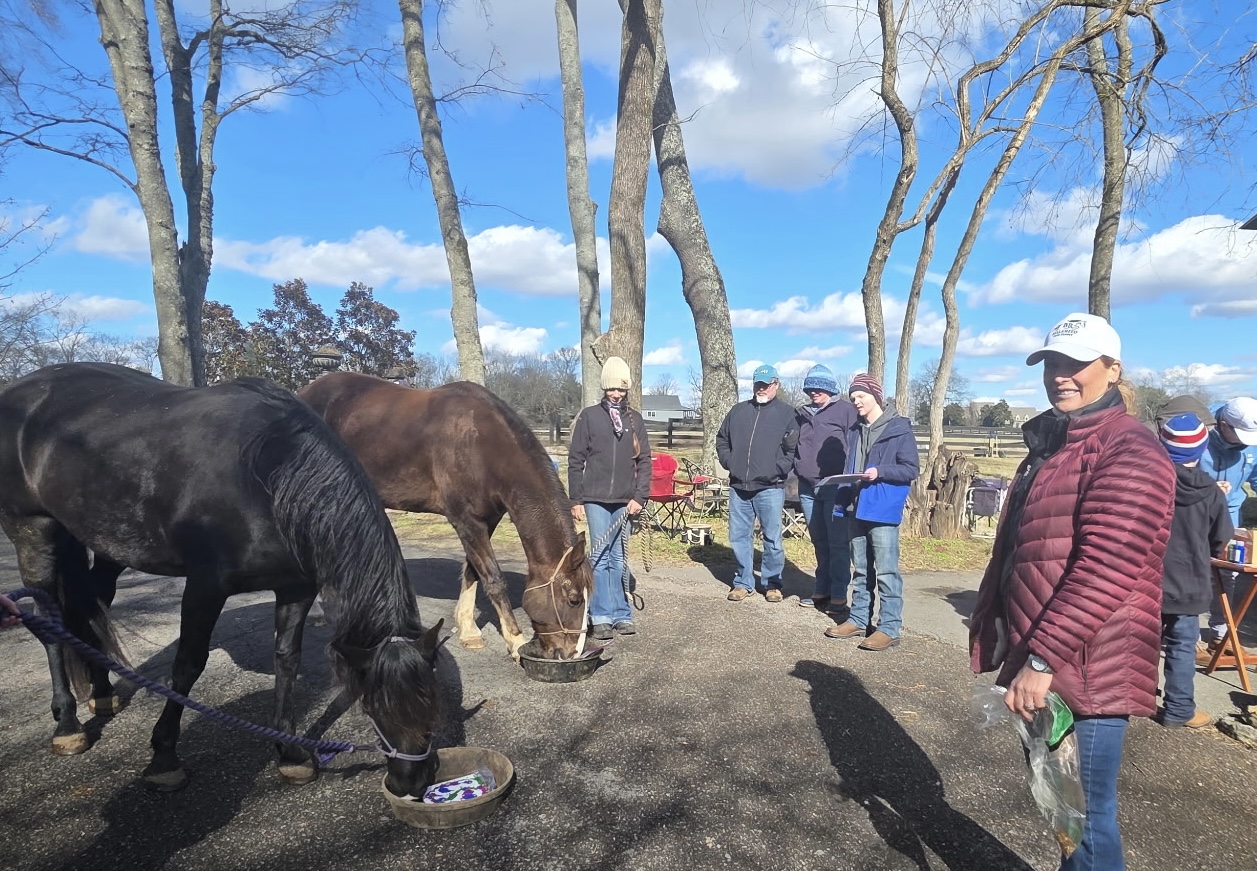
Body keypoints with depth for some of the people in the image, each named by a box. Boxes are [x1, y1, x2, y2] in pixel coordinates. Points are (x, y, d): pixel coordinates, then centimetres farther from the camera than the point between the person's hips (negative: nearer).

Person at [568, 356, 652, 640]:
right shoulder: (589, 416, 1)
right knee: (600, 556, -3)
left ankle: (620, 614, 15)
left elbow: (644, 461, 7)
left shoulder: (635, 420, 8)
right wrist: (575, 500, -2)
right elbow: (575, 460, 1)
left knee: (618, 558, 8)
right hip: (596, 499, -2)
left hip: (625, 500, 2)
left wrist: (639, 497, -2)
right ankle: (602, 617, 4)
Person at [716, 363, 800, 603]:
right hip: (738, 487, 4)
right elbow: (722, 440, 20)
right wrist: (729, 462, 7)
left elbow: (793, 448, -4)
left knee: (772, 538, 3)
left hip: (770, 488, -4)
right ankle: (743, 582, 21)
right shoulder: (738, 411, 13)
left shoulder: (786, 413, 1)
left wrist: (779, 470, -11)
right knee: (738, 537, 8)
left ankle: (772, 583, 17)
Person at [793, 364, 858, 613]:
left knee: (838, 543, -3)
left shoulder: (845, 410, -2)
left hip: (835, 487, -5)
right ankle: (822, 590, 20)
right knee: (819, 542, 12)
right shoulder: (801, 414, 15)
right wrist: (797, 470, 11)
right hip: (807, 488, 5)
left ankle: (839, 595, 3)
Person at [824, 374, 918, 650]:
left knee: (886, 572, -3)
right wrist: (842, 501, 9)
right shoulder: (855, 431, 15)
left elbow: (911, 469, -8)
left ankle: (889, 629, 2)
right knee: (860, 570, 14)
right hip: (856, 509, 7)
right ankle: (858, 620, 23)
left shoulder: (900, 429, -5)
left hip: (883, 511, -7)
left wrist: (879, 471, -21)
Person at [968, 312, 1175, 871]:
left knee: (1081, 816, 3)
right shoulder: (1050, 446, 14)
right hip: (1040, 662, 9)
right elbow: (1012, 554, 18)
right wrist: (991, 637, 17)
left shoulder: (1129, 451, -14)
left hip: (1085, 672, -9)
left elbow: (1106, 568, -23)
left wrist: (1043, 659, -24)